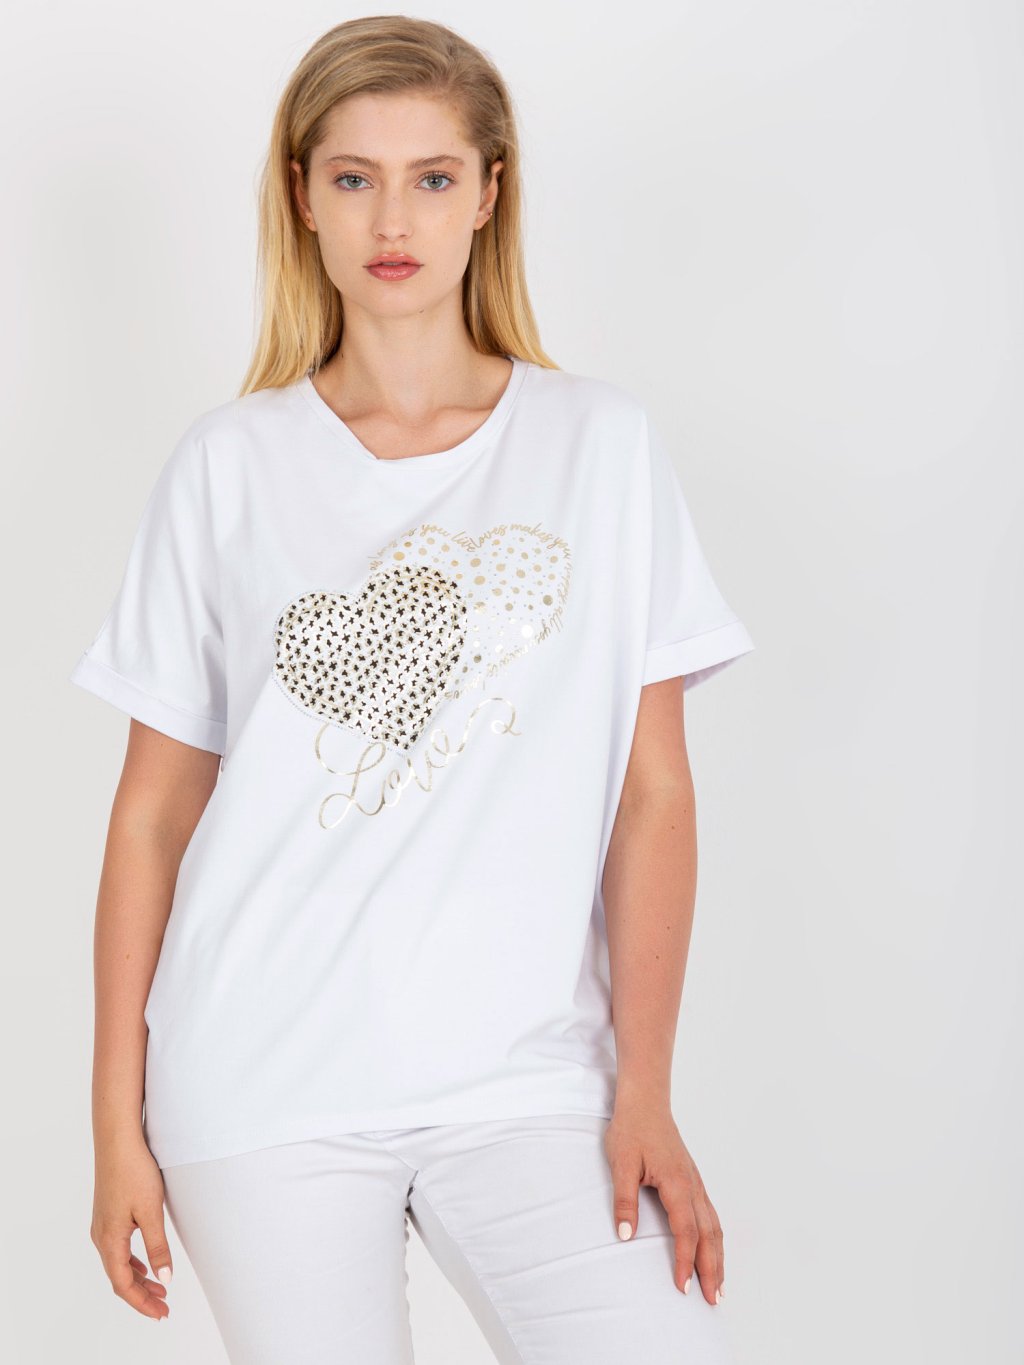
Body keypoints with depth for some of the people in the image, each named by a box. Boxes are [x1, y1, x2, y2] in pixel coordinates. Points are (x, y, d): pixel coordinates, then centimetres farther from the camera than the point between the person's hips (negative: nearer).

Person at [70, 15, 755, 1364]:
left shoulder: (604, 444, 4)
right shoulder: (230, 466, 5)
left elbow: (654, 793, 2)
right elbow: (154, 808, 6)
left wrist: (644, 1089, -4)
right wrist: (118, 1121, 5)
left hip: (527, 1073, 0)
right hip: (265, 1082, 0)